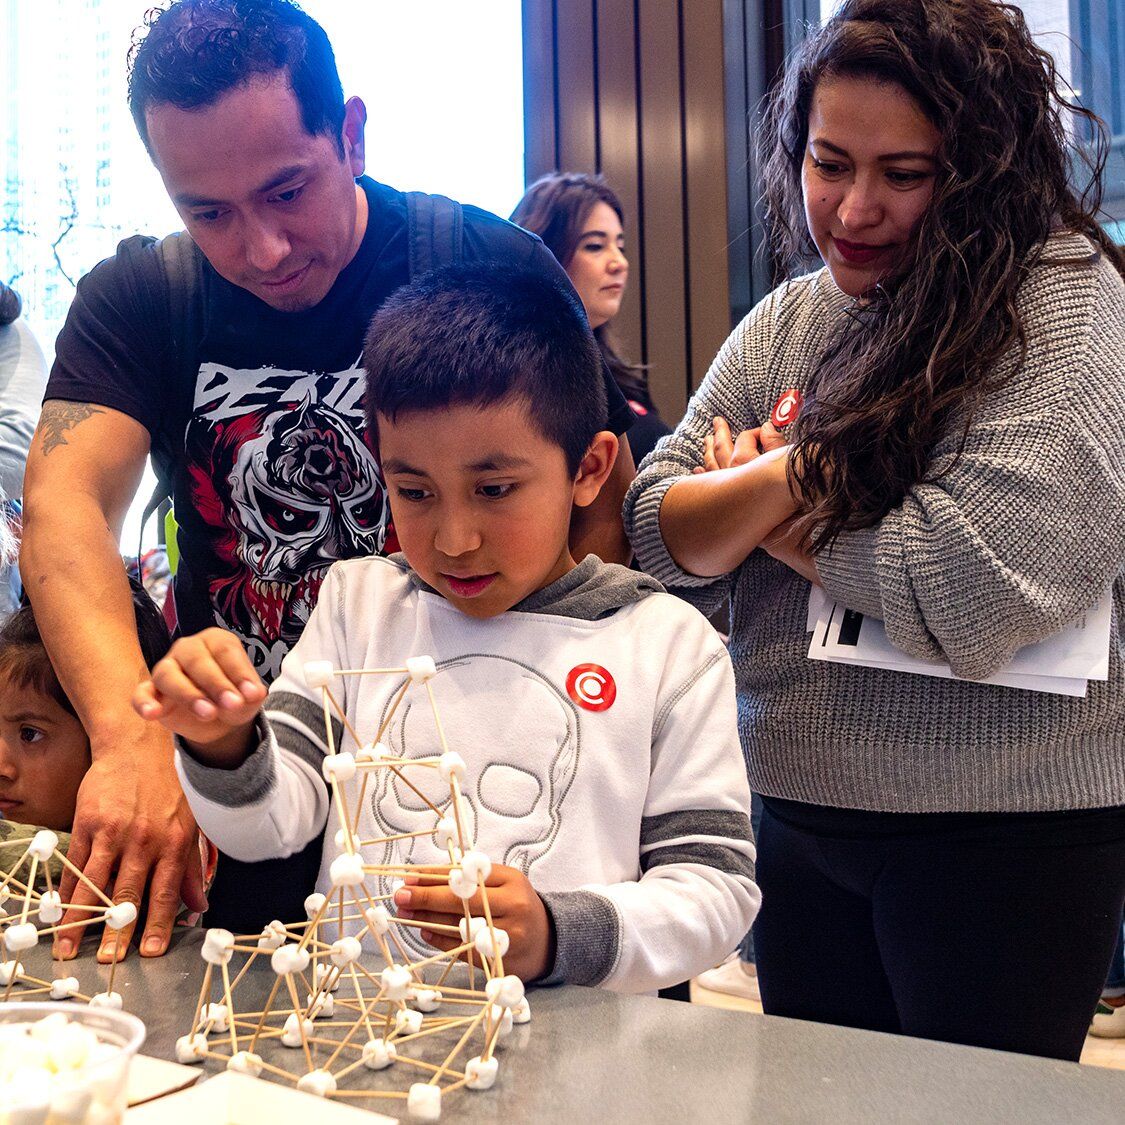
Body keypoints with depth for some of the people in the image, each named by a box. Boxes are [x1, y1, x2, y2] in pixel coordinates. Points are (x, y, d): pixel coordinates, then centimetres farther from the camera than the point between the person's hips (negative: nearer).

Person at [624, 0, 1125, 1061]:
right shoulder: (782, 322, 7)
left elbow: (971, 587, -24)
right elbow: (657, 535, 1)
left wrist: (762, 507, -9)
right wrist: (792, 475, -18)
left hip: (1001, 826, -6)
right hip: (797, 813, 6)